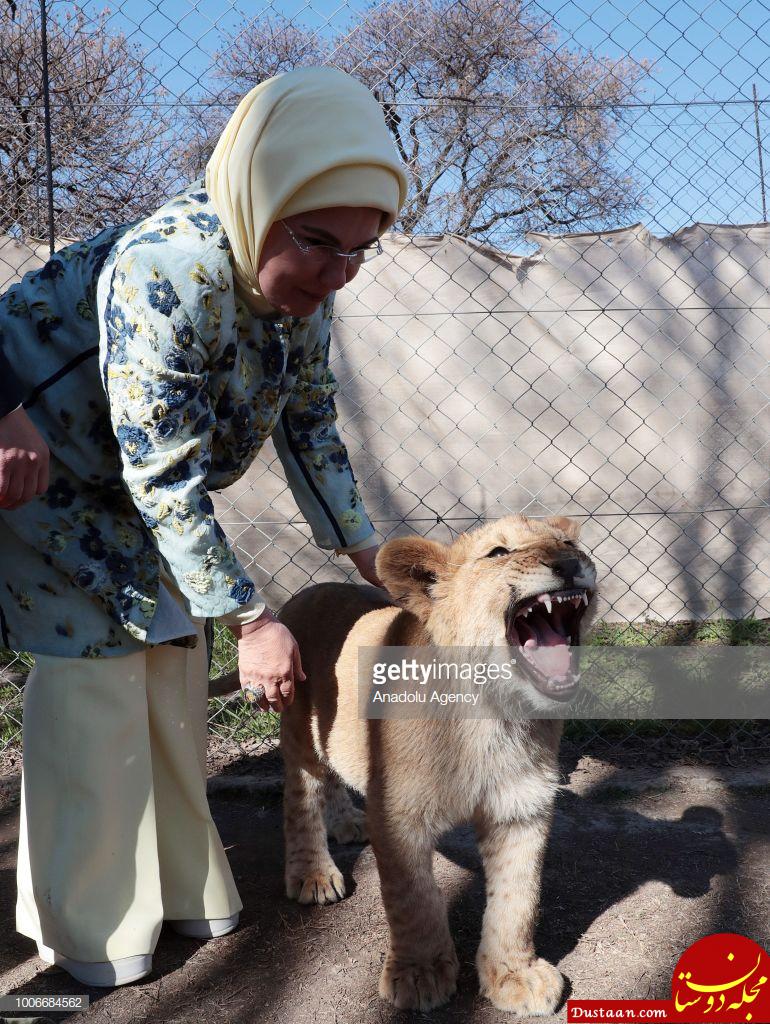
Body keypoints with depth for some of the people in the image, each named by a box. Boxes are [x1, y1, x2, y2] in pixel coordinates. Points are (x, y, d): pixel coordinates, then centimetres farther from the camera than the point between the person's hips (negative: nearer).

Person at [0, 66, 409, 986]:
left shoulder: (302, 286, -11)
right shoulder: (166, 273, -37)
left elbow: (310, 426, 1)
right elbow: (164, 478, -34)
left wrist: (369, 556, 1)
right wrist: (250, 619, -28)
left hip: (139, 493, 8)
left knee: (174, 670, 9)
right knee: (96, 678, -8)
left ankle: (177, 886, 25)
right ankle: (88, 927, 9)